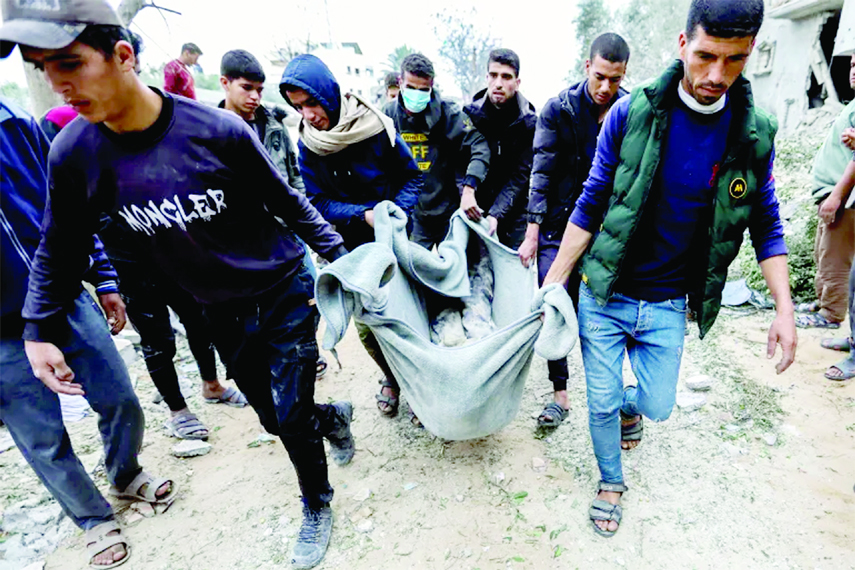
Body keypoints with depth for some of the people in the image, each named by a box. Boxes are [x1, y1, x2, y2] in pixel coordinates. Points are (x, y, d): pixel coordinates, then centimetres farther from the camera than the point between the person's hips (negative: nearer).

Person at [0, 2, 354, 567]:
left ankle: (317, 506, 34)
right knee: (274, 417, 16)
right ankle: (332, 416, 51)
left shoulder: (217, 130, -20)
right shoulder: (73, 154, -8)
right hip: (223, 314, 4)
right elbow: (59, 249, 7)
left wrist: (342, 258, -3)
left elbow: (289, 203, -7)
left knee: (291, 419, 3)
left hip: (286, 294, -3)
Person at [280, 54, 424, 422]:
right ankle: (391, 378, 31)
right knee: (366, 324, 3)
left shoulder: (375, 127, -12)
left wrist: (397, 212, -20)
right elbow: (319, 202, -6)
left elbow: (412, 176, -3)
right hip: (354, 248, 2)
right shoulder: (306, 144, -5)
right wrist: (363, 214, -22)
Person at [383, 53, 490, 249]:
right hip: (413, 216, 2)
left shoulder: (446, 112, -8)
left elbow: (479, 146, -14)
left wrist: (468, 188, -26)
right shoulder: (389, 115, 1)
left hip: (449, 211, -2)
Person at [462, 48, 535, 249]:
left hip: (513, 212, 0)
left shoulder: (529, 123, -4)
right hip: (475, 210, 1)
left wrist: (496, 214, -19)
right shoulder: (470, 114, -2)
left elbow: (520, 176, -8)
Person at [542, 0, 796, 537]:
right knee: (602, 404, 9)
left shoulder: (754, 134, -4)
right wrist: (551, 285, -8)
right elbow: (590, 206, -7)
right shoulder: (632, 114, -11)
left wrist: (785, 308, -1)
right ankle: (611, 483, 39)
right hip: (603, 297, -2)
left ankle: (630, 406, 51)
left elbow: (766, 224, 6)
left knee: (657, 407, 12)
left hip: (668, 307, 2)